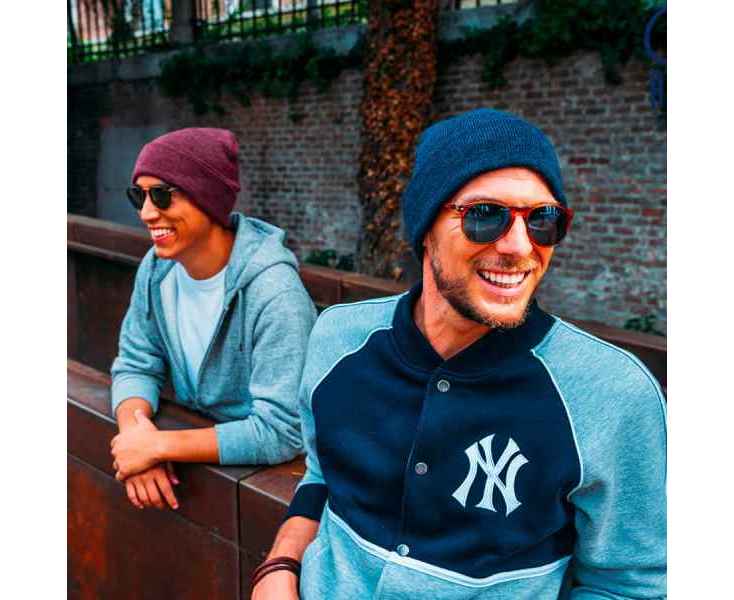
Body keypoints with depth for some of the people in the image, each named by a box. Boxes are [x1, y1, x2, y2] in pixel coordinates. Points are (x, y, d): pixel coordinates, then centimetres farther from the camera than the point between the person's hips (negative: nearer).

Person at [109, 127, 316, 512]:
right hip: (200, 448, 6)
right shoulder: (156, 268, -4)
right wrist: (134, 431, -18)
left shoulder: (273, 292, -26)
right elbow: (136, 365, 2)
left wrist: (159, 445, -23)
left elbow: (279, 431, -28)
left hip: (269, 470, -5)